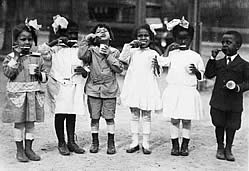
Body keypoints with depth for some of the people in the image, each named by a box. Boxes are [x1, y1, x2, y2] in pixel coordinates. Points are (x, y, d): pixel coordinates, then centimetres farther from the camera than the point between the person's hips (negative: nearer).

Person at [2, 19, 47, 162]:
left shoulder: (37, 58, 6)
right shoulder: (11, 57, -1)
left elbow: (45, 77, 11)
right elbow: (8, 73, -16)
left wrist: (39, 74, -11)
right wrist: (16, 57, -17)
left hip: (33, 94, 3)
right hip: (17, 95, -3)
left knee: (31, 122, 9)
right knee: (19, 122, 4)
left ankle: (29, 149, 21)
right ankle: (20, 150, 16)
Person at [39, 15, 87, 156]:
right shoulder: (55, 49, 3)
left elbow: (87, 72, 13)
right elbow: (43, 52, -13)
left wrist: (84, 71, -10)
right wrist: (55, 42, -14)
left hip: (75, 87, 3)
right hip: (58, 87, -2)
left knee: (72, 115, 7)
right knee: (60, 115, 0)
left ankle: (71, 141, 17)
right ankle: (61, 143, 11)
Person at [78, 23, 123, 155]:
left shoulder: (114, 52, 6)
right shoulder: (92, 50, 3)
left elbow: (119, 69, -5)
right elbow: (82, 56, -18)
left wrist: (108, 55, -10)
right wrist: (86, 39, -12)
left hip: (109, 89, 0)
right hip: (93, 88, 0)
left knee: (109, 117, 2)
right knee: (94, 117, 6)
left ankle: (111, 143, 13)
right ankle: (94, 142, 19)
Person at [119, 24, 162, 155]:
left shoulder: (153, 54, 3)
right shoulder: (132, 51, 8)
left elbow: (157, 73, 2)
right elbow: (122, 59, -9)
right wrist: (129, 45, -12)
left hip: (147, 88, -2)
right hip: (133, 87, 2)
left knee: (146, 116, 5)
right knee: (134, 115, 8)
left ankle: (146, 143, 12)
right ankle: (134, 142, 16)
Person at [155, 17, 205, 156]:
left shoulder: (195, 56, 5)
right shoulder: (172, 53, 7)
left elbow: (201, 76, 8)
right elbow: (161, 62, -2)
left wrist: (195, 70, -11)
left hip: (189, 91, -1)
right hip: (173, 91, 1)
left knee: (187, 120, 5)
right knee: (174, 120, 4)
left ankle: (185, 146, 17)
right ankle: (175, 145, 15)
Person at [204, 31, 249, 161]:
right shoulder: (219, 63, 8)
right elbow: (209, 74, -1)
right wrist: (212, 58, -6)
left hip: (234, 103, -2)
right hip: (218, 101, 2)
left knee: (231, 126, 8)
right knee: (219, 125, 11)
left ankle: (228, 149, 25)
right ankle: (220, 148, 27)